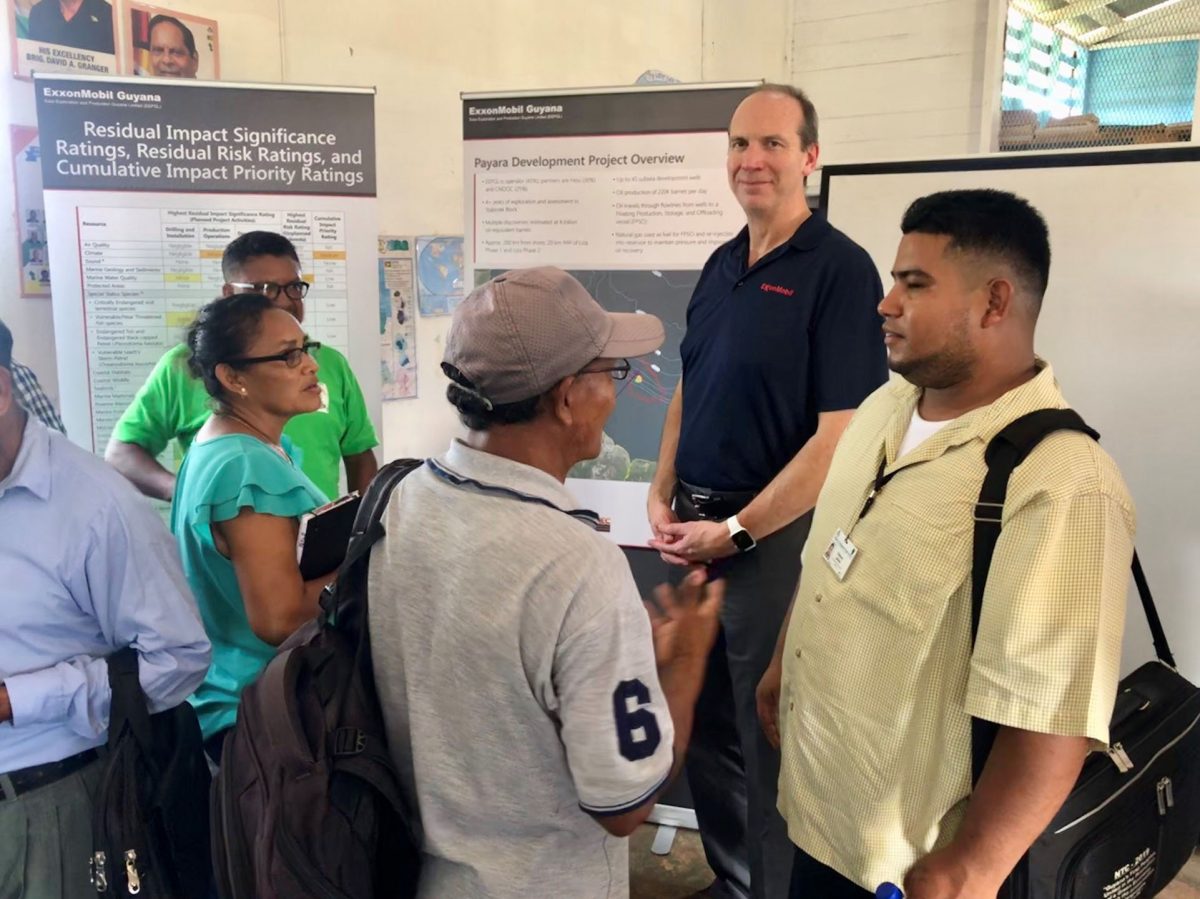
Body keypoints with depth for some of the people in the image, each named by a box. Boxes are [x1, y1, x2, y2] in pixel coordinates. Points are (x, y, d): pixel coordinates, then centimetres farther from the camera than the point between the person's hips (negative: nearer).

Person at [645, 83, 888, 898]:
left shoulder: (840, 269, -12)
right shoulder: (722, 265, 10)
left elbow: (841, 435, -18)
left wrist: (737, 530, -16)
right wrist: (664, 497, 3)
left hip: (778, 536, -7)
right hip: (697, 529, 7)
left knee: (770, 733, 7)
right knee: (703, 721, 18)